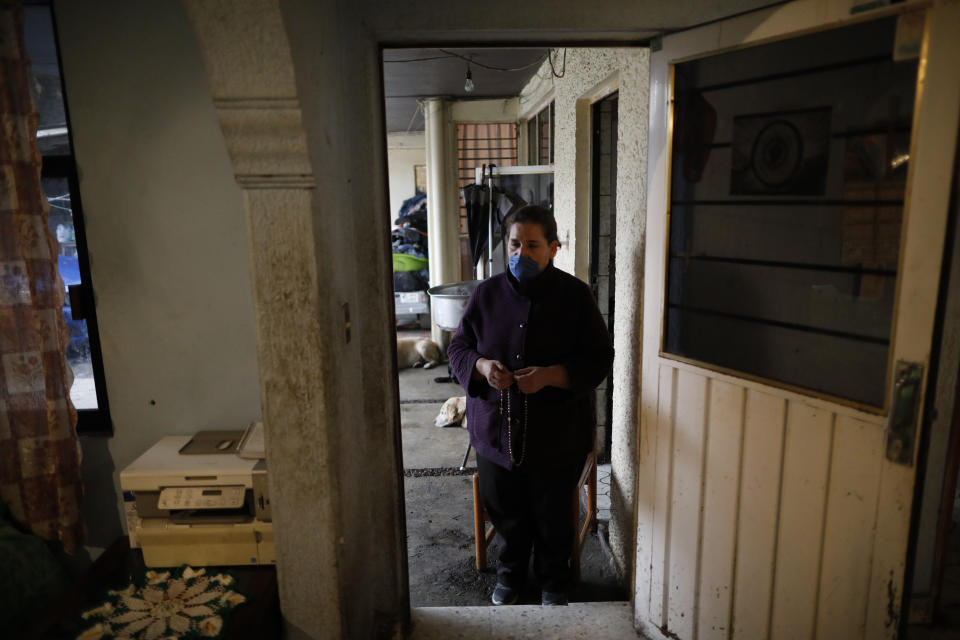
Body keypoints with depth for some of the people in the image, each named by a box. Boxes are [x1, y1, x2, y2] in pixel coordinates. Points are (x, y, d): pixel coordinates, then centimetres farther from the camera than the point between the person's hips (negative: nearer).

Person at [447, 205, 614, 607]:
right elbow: (458, 348, 5)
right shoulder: (486, 294, -1)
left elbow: (599, 358, -7)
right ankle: (510, 574, 45)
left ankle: (553, 582, 42)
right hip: (496, 431, 2)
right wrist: (481, 366, -17)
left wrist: (551, 375, -23)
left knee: (553, 517, 15)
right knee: (505, 513, 18)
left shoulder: (575, 296, -8)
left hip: (556, 435, -2)